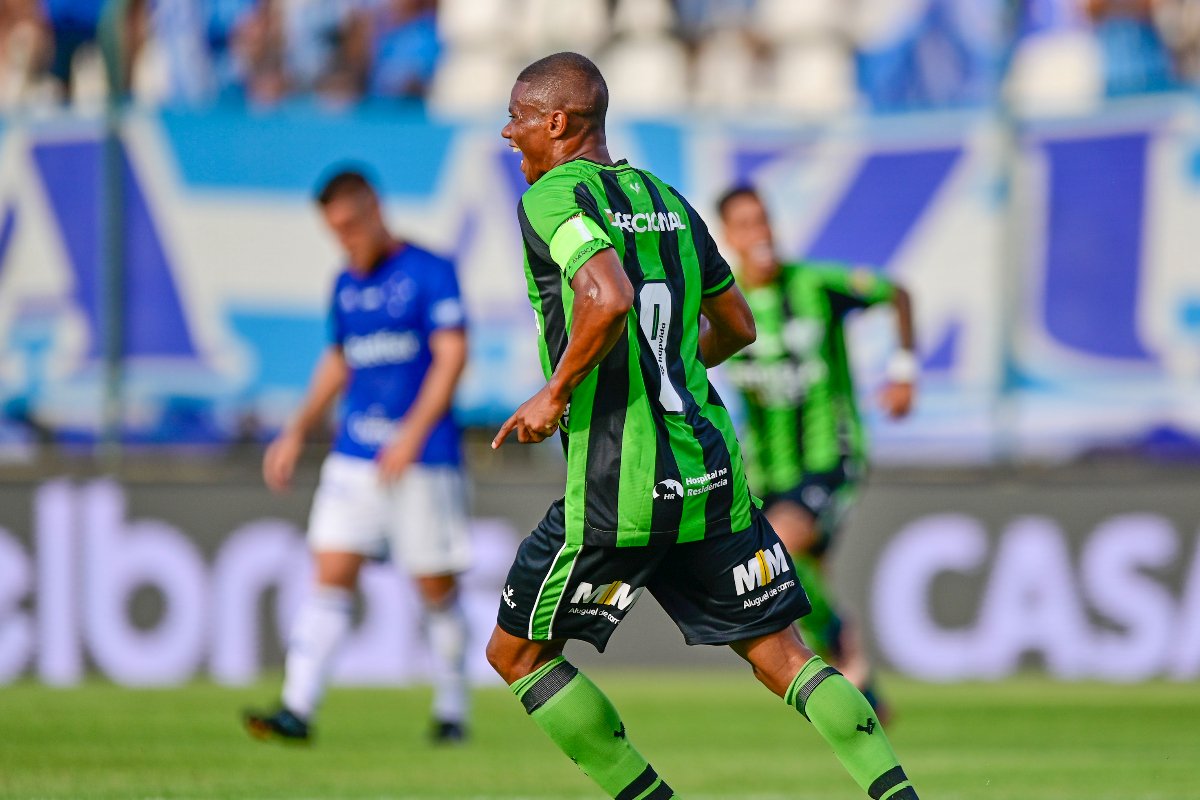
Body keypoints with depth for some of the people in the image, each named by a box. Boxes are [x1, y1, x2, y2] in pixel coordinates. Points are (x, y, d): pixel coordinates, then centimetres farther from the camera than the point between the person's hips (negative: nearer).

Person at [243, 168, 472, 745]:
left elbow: (452, 356, -13)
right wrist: (297, 432, 17)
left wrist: (412, 435, -21)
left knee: (437, 588, 2)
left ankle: (451, 712, 18)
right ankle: (297, 709, -12)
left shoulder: (430, 272, -6)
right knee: (331, 575, -6)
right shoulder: (346, 285, 14)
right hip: (354, 455, 5)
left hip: (423, 458, -5)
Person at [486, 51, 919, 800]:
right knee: (782, 655, 8)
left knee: (516, 652, 10)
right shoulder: (666, 199, 16)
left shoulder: (553, 197, -8)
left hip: (618, 489, -7)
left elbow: (608, 301, -27)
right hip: (712, 473, 7)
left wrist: (556, 395, -14)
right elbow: (736, 326, 25)